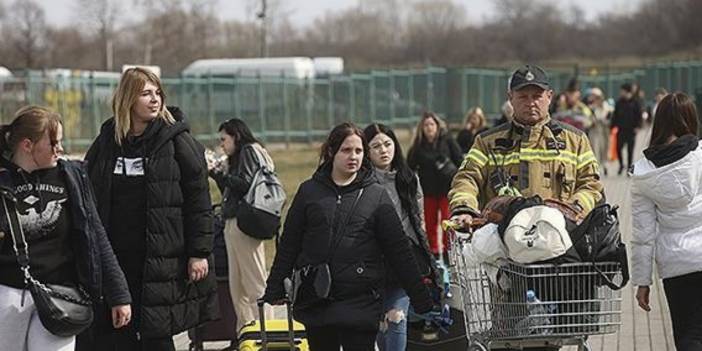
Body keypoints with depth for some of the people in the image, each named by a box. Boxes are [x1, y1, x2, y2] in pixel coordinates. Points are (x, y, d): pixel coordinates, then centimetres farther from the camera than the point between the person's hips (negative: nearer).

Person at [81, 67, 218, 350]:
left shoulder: (177, 142, -2)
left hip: (162, 259, -3)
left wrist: (199, 253, -8)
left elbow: (199, 202, -3)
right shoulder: (106, 143, 8)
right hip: (114, 259, 3)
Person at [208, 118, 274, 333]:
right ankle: (244, 329, 9)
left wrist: (220, 173, -7)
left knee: (254, 282, -8)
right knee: (236, 283, 7)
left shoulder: (249, 151, -3)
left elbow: (245, 184, -15)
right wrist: (216, 174, 15)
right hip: (233, 223, 9)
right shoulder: (237, 157, 23)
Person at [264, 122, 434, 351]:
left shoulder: (376, 195, 2)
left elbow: (399, 251, 2)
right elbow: (288, 244, 10)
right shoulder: (309, 191, 6)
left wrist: (422, 302, -1)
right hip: (316, 303, 2)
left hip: (360, 303, -2)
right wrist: (275, 290, 8)